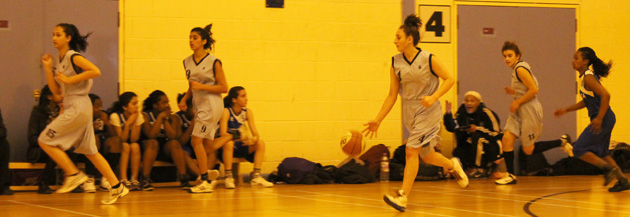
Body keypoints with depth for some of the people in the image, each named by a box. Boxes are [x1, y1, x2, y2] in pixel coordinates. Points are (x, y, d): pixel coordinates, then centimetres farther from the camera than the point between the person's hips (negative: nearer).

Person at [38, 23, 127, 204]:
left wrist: (69, 79, -19)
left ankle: (74, 174, -3)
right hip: (72, 107, 9)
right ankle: (117, 187, 12)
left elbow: (96, 71, -24)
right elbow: (56, 90, 15)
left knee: (45, 140, -7)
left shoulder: (73, 57, -10)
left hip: (78, 107, -9)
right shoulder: (60, 61, 15)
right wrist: (48, 68, 7)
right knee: (90, 151, 11)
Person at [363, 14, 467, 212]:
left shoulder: (428, 59, -13)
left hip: (428, 112, -6)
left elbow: (449, 79, -7)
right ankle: (453, 165, 45)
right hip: (409, 112, 6)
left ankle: (402, 197, -12)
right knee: (427, 156, 14)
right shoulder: (396, 63, 0)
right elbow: (392, 95, 5)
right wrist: (378, 120, 0)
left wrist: (433, 97, -21)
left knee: (411, 151, -14)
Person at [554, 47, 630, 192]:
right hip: (606, 120, 10)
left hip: (603, 120, -10)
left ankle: (609, 169, -4)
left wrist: (599, 119, -26)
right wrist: (566, 110, 23)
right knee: (600, 152, 20)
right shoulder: (585, 76, 14)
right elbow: (586, 101, 25)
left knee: (579, 149, -7)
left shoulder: (588, 77, -16)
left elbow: (606, 95, -26)